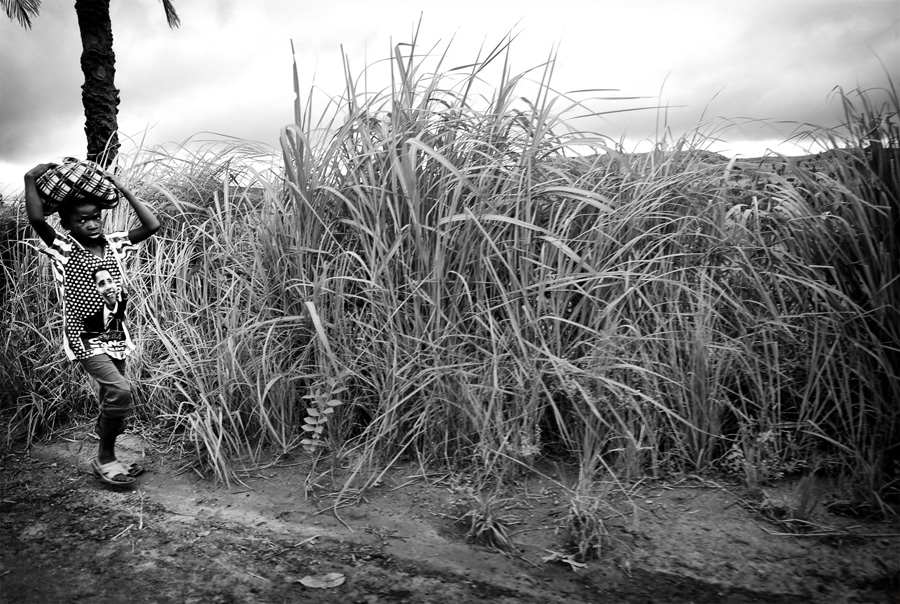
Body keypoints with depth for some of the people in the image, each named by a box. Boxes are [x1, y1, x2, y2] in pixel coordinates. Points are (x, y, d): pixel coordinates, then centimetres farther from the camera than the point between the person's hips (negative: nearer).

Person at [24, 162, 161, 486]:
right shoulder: (63, 248, -8)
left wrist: (123, 190, -2)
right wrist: (31, 179, -18)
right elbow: (36, 219, -26)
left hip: (115, 335, 6)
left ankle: (106, 459, 30)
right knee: (120, 390, -21)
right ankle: (105, 457, -3)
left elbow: (152, 225, -3)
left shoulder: (113, 243, 4)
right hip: (84, 338, -5)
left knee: (111, 400, 13)